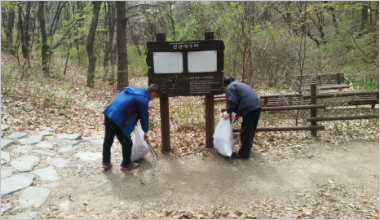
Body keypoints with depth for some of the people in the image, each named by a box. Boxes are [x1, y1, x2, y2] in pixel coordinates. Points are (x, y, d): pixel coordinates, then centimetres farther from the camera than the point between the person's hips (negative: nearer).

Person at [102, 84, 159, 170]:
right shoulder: (143, 100, -9)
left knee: (108, 139, 21)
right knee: (127, 143, 9)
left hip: (108, 113, 9)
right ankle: (126, 164, 26)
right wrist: (145, 132, 16)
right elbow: (144, 116, 1)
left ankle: (106, 162, 35)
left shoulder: (134, 89, 15)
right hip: (118, 119, -9)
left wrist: (133, 120, 31)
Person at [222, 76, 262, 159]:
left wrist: (228, 112, 1)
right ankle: (248, 146, 37)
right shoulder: (240, 84, 32)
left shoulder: (230, 87, 2)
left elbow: (233, 102, -11)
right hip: (257, 106, 10)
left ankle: (243, 153, 5)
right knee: (251, 130, 22)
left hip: (250, 109, -10)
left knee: (246, 131, -2)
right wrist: (238, 113, 36)